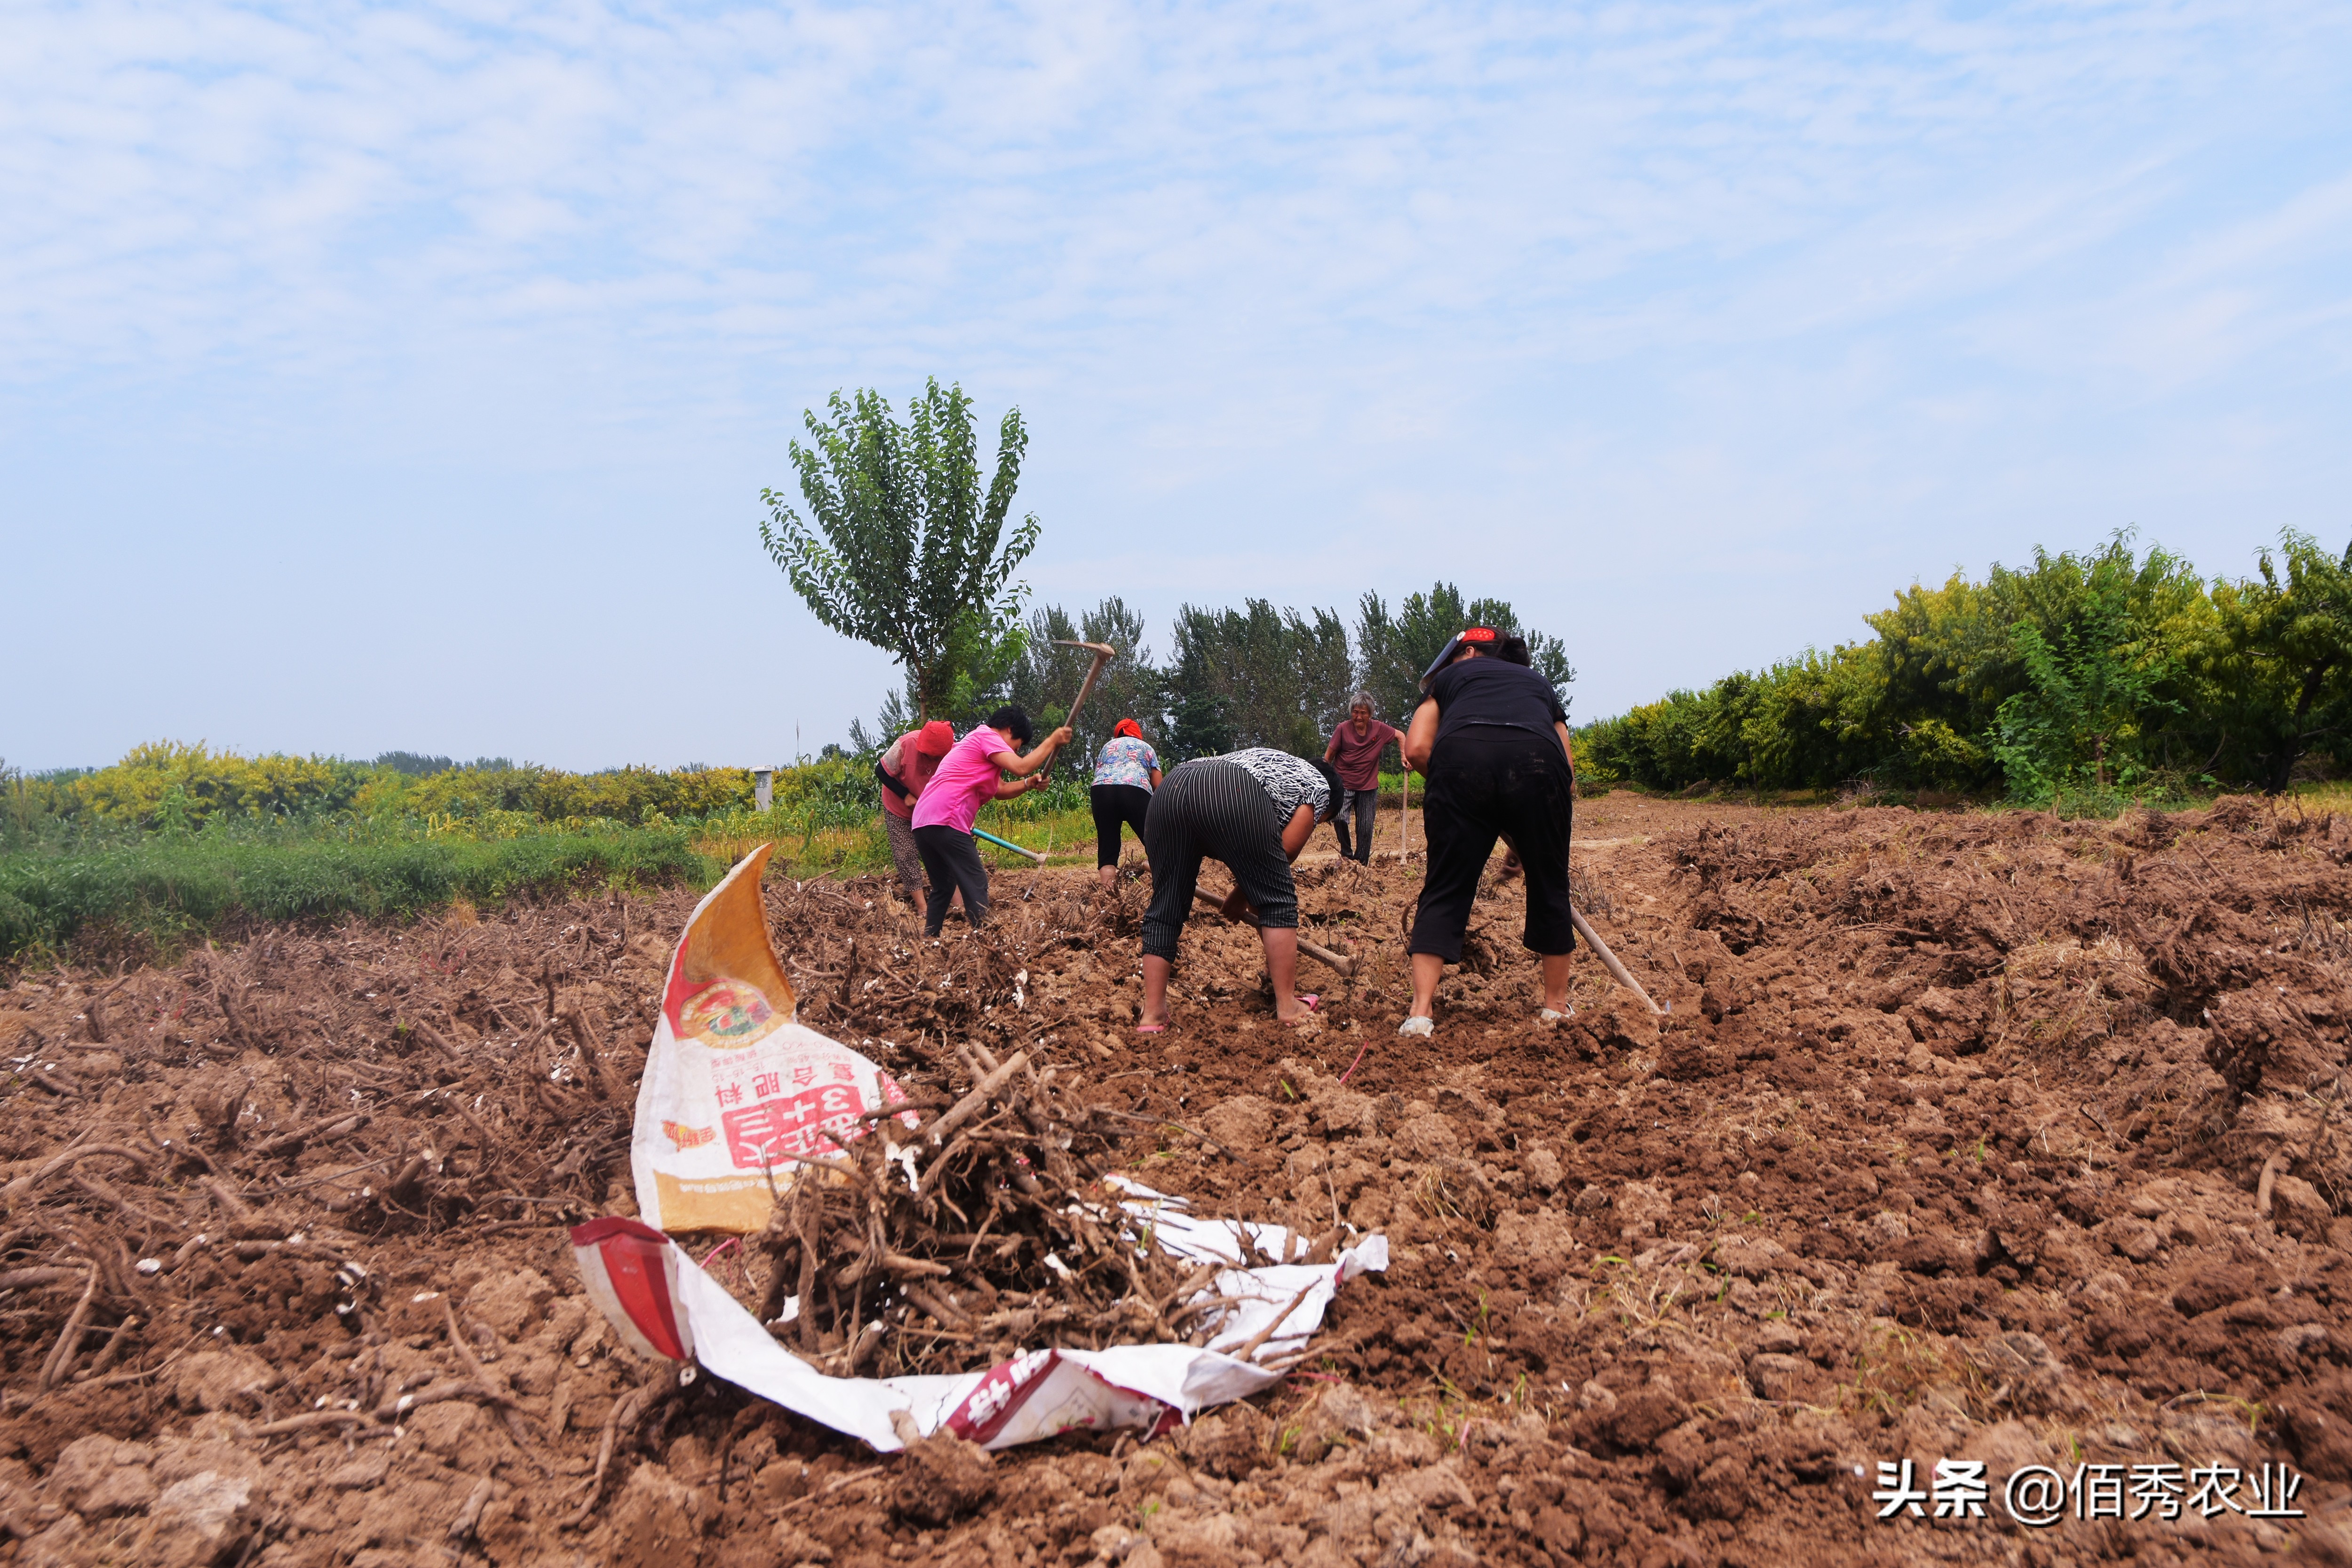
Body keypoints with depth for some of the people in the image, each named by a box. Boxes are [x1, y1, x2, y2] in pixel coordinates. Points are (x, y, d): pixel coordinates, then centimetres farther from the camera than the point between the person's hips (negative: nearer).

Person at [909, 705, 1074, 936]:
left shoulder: (975, 743, 30)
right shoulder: (987, 736, -1)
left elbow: (1000, 790, 28)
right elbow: (1020, 767, -13)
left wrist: (1029, 784, 12)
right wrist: (1052, 741, -2)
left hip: (922, 822, 10)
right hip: (945, 822, -10)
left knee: (943, 887, 18)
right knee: (976, 884, -9)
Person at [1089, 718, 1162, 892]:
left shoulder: (1107, 746, 35)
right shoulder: (1145, 747, 29)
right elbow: (1158, 785, 19)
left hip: (1101, 789, 2)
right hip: (1135, 789, -2)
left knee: (1107, 849, 2)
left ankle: (1108, 891, -12)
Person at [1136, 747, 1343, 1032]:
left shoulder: (1275, 762, 44)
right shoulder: (1320, 786, 24)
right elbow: (1285, 851, 13)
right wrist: (1246, 891, 24)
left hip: (1170, 790, 7)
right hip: (1233, 796, -7)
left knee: (1166, 905, 12)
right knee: (1278, 899, 8)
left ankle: (1152, 1014, 10)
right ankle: (1287, 1006, 9)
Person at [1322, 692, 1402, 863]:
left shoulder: (1379, 728, -3)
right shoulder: (1343, 729, -10)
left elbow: (1400, 736, 13)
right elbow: (1329, 755, -3)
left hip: (1368, 787, 3)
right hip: (1344, 784, -2)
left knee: (1366, 828, 4)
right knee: (1339, 818, -24)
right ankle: (1346, 854, -2)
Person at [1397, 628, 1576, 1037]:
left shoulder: (1452, 676, 33)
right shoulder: (1539, 683, 39)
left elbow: (1417, 749, 15)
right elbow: (1568, 765, 24)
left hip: (1461, 757, -1)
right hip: (1538, 763, 1)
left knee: (1445, 891, 8)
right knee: (1549, 886, 18)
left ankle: (1421, 1011, -1)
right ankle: (1556, 1004, 32)